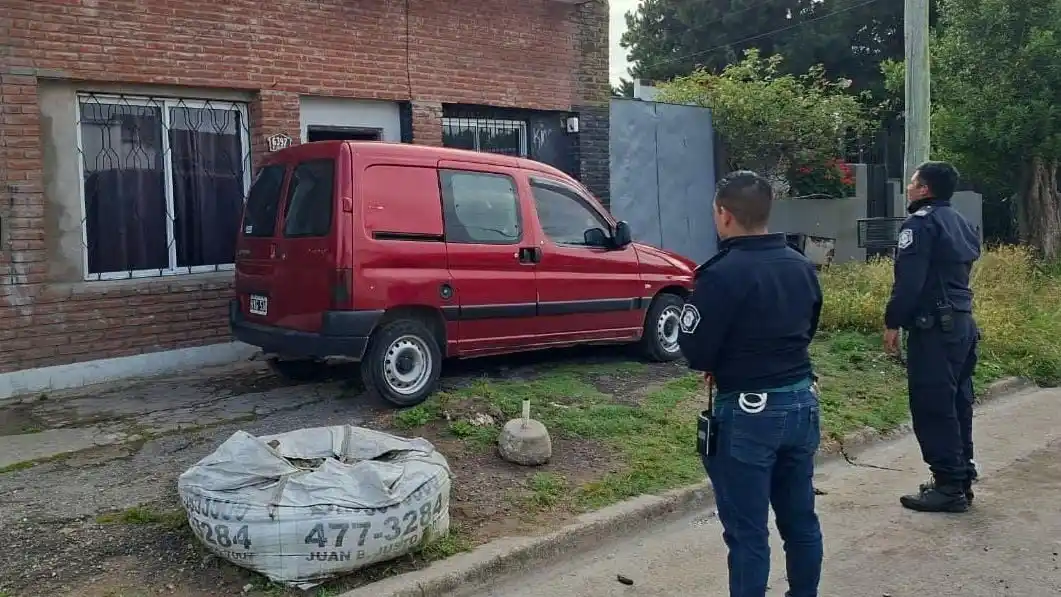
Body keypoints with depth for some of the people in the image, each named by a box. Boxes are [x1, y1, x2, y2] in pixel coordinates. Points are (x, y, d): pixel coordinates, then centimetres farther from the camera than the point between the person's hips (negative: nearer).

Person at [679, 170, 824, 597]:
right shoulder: (802, 267, 6)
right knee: (800, 519, 19)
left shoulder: (723, 274, -19)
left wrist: (720, 363, 6)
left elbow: (694, 351, -15)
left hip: (748, 412, -7)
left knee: (747, 531, 3)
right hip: (801, 401, 8)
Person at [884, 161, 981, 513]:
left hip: (934, 328, -10)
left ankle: (948, 487, -3)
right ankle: (961, 479, 21)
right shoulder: (960, 223, 18)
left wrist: (893, 323, -13)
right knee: (956, 405, 14)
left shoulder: (921, 223, -11)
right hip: (963, 324, 10)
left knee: (932, 408, -5)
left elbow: (908, 280, -19)